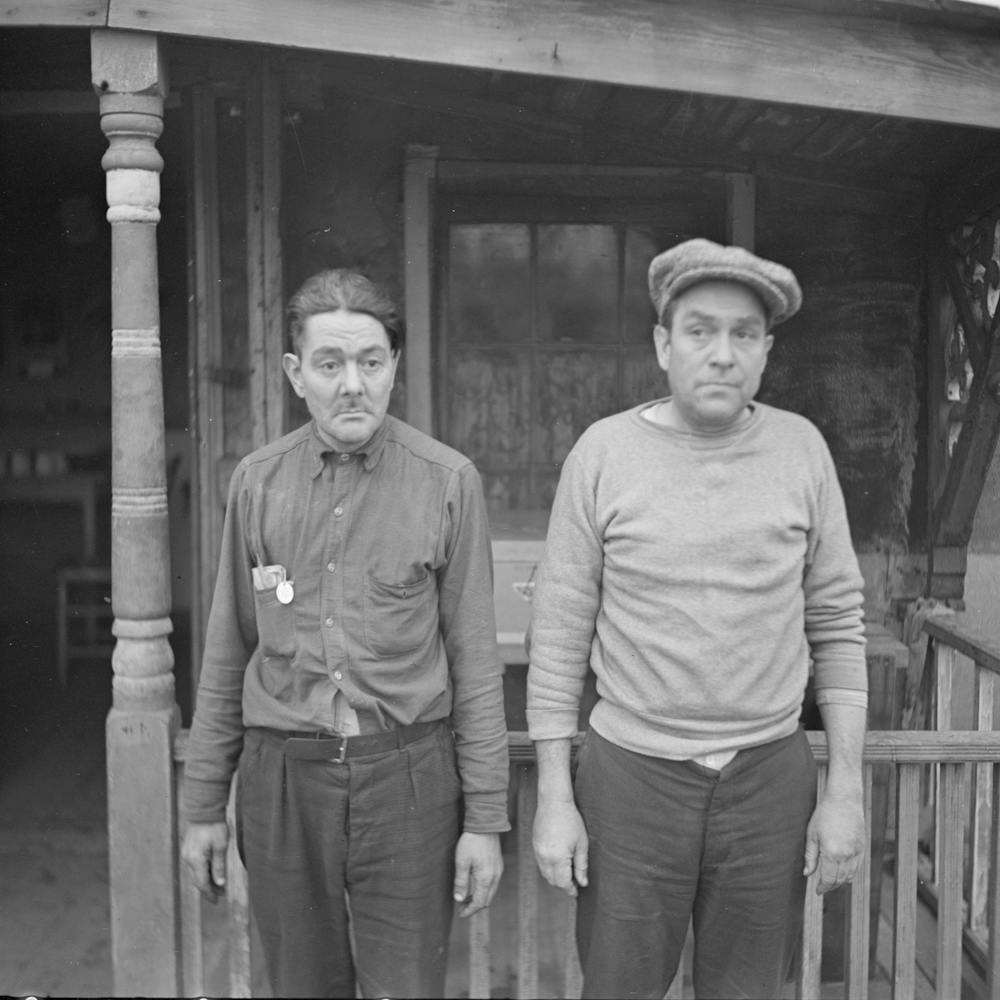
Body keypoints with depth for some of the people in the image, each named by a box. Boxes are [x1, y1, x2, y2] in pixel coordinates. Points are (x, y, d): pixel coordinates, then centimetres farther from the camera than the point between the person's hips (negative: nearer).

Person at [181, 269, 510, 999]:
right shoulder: (258, 482, 2)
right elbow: (227, 653, 7)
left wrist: (486, 819, -2)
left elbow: (474, 657, -3)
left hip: (407, 775, -2)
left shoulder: (448, 481, -6)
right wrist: (204, 804, 10)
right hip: (282, 775, 2)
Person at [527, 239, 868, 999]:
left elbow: (837, 622, 3)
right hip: (631, 775, -1)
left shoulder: (802, 448, -2)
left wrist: (847, 789, 0)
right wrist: (554, 798, -4)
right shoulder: (603, 452, -7)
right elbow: (560, 635, -4)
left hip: (772, 776, 2)